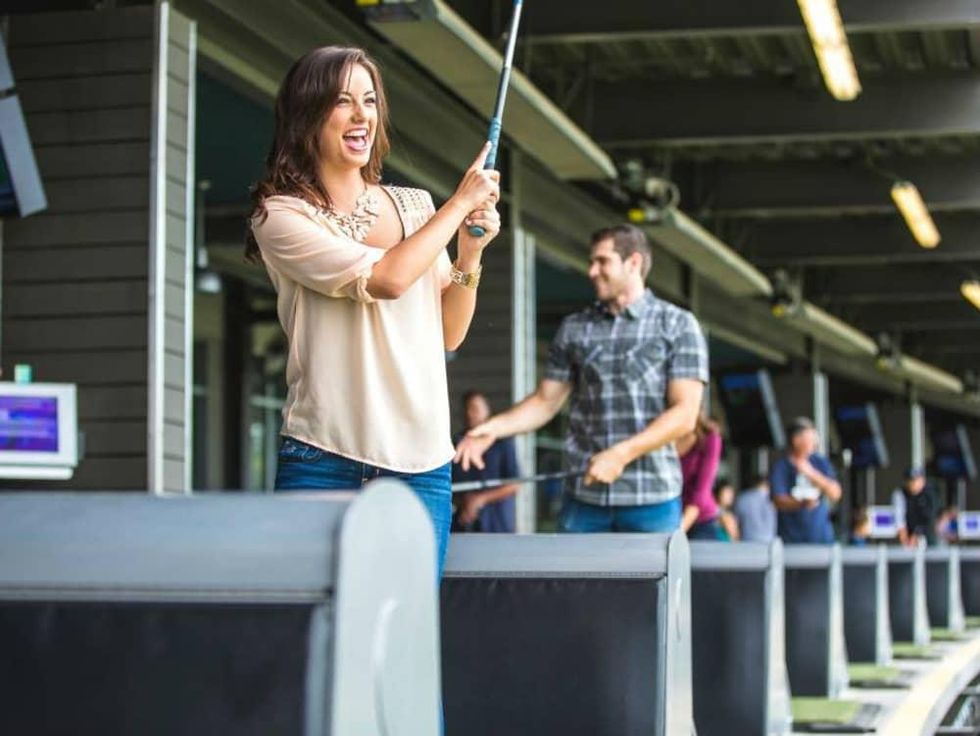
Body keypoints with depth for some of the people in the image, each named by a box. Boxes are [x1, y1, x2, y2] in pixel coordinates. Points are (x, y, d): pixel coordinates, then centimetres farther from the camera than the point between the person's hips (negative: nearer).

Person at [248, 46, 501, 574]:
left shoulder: (416, 207, 12)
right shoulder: (279, 215, -2)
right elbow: (386, 279, -15)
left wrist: (470, 255, 1)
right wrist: (460, 202, -5)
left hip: (421, 465, 4)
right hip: (323, 462, -4)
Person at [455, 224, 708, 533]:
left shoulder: (678, 325, 1)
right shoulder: (573, 329, 11)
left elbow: (684, 414, -6)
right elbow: (545, 401, 13)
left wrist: (621, 454, -16)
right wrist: (494, 427, -4)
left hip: (652, 499, -3)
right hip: (583, 497, 3)